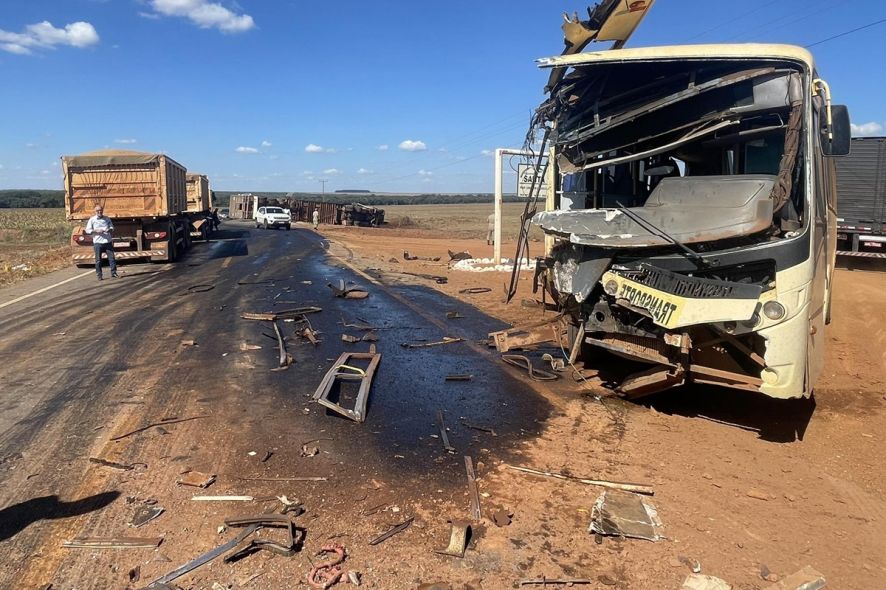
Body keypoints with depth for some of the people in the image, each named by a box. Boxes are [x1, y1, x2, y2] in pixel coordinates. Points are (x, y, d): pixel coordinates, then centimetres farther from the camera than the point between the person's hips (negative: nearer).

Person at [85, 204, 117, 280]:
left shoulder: (107, 219, 12)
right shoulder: (92, 219, 3)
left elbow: (112, 227, 16)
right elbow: (87, 230, 1)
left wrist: (110, 229, -7)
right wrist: (96, 231, -15)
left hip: (108, 242, 2)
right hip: (98, 242, -2)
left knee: (111, 257, 1)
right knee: (98, 260, 1)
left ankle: (113, 273, 9)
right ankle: (99, 275, 7)